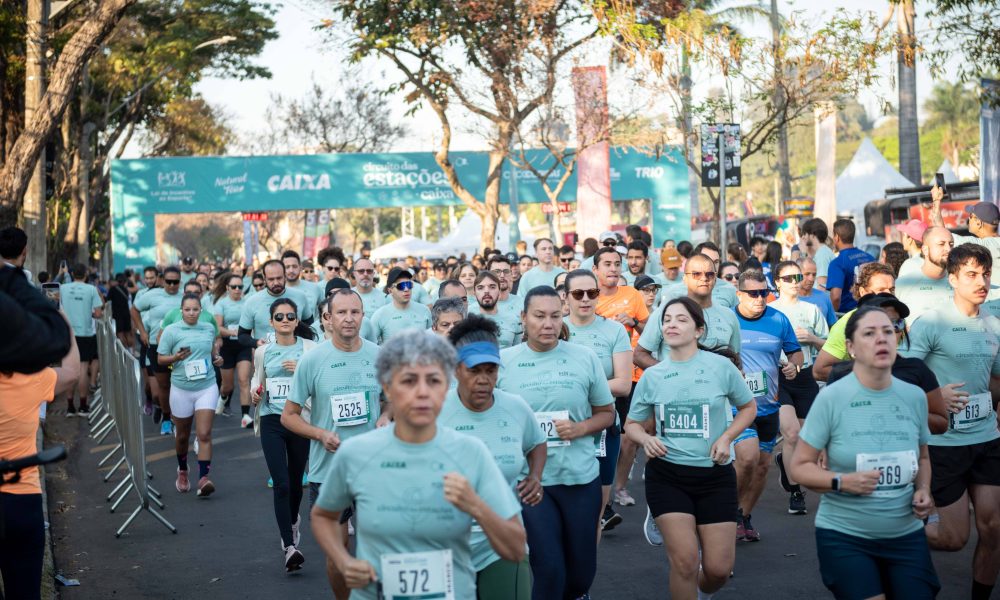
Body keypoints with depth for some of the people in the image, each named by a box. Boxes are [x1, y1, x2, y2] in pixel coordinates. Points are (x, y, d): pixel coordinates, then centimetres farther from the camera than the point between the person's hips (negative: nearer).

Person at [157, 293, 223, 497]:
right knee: (183, 435, 14)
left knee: (204, 434, -11)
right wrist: (176, 357, -21)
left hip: (207, 388, 1)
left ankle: (203, 479, -15)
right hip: (181, 390, -1)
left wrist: (216, 357, 4)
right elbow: (160, 358, -3)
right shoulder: (171, 331, -5)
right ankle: (182, 472, 38)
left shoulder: (209, 328, 4)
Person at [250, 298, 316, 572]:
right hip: (272, 421, 0)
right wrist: (255, 396, 2)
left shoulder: (309, 348, -1)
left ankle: (292, 521, 46)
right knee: (281, 484, -10)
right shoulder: (262, 352, 7)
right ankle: (289, 547, -11)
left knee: (295, 481, 14)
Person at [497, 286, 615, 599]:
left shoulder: (586, 358, 0)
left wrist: (580, 428, -11)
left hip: (581, 477, 2)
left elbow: (607, 413, 8)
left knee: (582, 573, 13)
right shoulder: (503, 361, -2)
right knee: (550, 570, -6)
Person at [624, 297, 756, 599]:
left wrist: (726, 437, -8)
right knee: (684, 562, -10)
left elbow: (748, 407, 9)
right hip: (666, 475, 0)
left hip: (715, 475, 0)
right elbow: (632, 424, 10)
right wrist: (646, 439, -12)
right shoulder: (651, 375, 0)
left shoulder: (721, 366, -5)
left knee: (719, 569, 2)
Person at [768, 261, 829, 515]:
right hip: (778, 377, -4)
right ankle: (794, 492, -5)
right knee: (792, 434, -18)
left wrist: (812, 338, -5)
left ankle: (783, 459, 41)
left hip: (806, 377, 4)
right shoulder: (768, 311, 3)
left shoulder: (812, 310, 12)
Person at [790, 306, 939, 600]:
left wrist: (923, 490, -3)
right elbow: (799, 467, -7)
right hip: (844, 536, -4)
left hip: (906, 535, 4)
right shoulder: (831, 397, -11)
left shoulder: (915, 397, 1)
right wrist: (841, 482, -23)